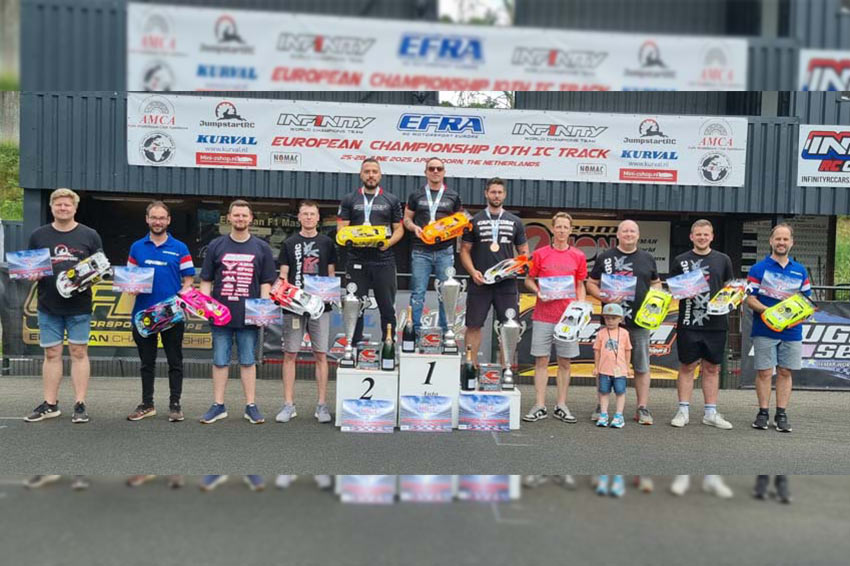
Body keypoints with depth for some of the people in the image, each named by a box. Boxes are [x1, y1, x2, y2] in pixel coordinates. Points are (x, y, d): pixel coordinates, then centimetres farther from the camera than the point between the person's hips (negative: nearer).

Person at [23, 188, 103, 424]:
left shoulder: (89, 236, 5)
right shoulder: (38, 236, 10)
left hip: (79, 305, -2)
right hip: (48, 306, 2)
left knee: (79, 353, 1)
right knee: (51, 354, 7)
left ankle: (80, 405, 7)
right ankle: (50, 405, 15)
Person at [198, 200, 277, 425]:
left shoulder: (261, 248, 6)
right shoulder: (216, 246, 7)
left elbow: (266, 282, 5)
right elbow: (206, 280, 8)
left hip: (249, 314, 0)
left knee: (248, 361, 6)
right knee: (220, 361, 7)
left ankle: (251, 406, 13)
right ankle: (218, 406, 16)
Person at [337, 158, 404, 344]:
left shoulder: (391, 200, 10)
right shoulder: (349, 200, 9)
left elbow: (399, 229, 9)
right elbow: (341, 229, 5)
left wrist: (388, 243, -10)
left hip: (384, 261, 0)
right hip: (357, 261, 0)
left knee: (387, 307, 4)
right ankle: (354, 345, 14)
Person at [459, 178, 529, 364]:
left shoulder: (515, 222, 10)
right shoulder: (475, 221, 7)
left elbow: (524, 252, 14)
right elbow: (465, 250, 5)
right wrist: (472, 271, -11)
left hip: (507, 284, 1)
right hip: (480, 283, -1)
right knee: (473, 326, 0)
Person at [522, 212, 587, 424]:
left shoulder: (578, 256, 7)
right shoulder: (540, 254, 3)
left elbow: (580, 286, 12)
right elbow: (529, 280, 9)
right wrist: (538, 291, -10)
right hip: (543, 316, -1)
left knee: (565, 362, 6)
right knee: (541, 361, 1)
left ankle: (561, 406, 15)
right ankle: (539, 406, 7)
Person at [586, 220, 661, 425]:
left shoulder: (647, 259, 13)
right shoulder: (605, 257, 6)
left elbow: (656, 283, 21)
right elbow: (591, 284, 6)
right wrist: (604, 297, -12)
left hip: (640, 322, 2)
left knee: (642, 367, 3)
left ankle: (643, 408, 11)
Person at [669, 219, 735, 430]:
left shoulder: (723, 260, 10)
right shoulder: (681, 260, 5)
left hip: (716, 323, 2)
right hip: (689, 323, -2)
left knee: (712, 368, 8)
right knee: (687, 367, 4)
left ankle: (711, 413, 16)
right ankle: (683, 411, 12)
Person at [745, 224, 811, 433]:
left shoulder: (800, 271, 12)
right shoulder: (758, 268, 1)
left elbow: (807, 299, 16)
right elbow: (749, 299, -3)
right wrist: (768, 311, -19)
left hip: (792, 331, 3)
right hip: (765, 330, -3)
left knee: (785, 372, 7)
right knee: (764, 372, 1)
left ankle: (781, 414, 15)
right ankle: (763, 413, 11)